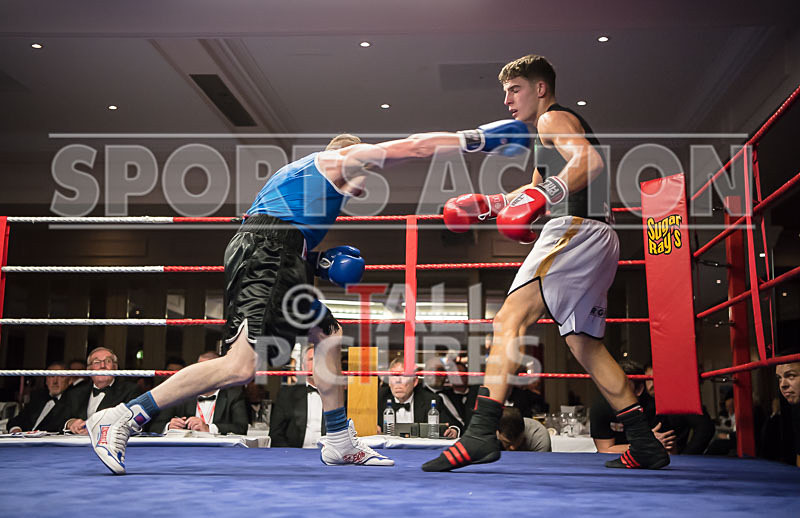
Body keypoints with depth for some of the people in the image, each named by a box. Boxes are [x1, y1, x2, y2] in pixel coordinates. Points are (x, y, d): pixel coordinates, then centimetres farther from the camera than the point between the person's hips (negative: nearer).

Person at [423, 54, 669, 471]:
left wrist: (547, 193, -35)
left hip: (576, 229, -11)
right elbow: (535, 191, 39)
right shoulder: (552, 131, 31)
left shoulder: (554, 119, 0)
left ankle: (481, 433, -31)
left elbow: (590, 160, -20)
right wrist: (487, 205, 29)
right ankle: (646, 445, 16)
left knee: (509, 319, -20)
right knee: (585, 345, 13)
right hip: (596, 238, 11)